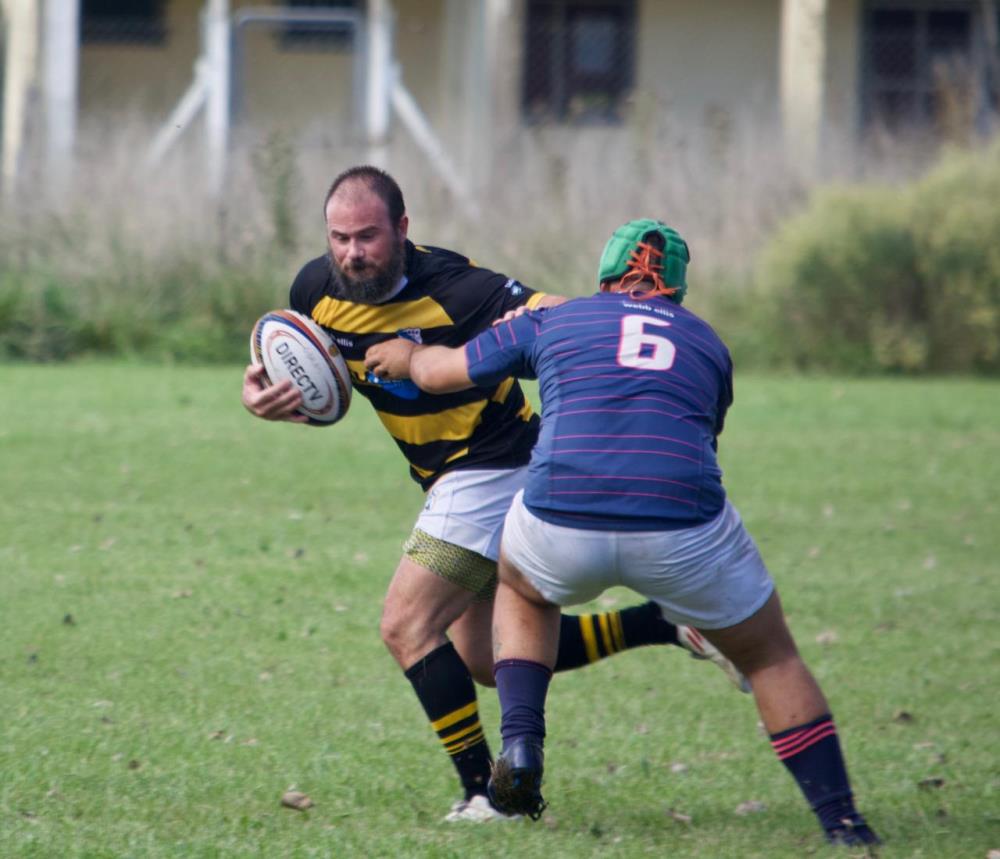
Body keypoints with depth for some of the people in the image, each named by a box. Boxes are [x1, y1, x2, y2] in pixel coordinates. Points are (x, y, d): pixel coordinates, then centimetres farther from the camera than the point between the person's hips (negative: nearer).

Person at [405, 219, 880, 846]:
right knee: (771, 658, 22)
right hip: (682, 529, 0)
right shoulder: (708, 344, 25)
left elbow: (436, 372, 32)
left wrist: (405, 351, 55)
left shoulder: (551, 322, 22)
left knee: (522, 592, 36)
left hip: (562, 523, 0)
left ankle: (521, 744, 17)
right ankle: (841, 821, 13)